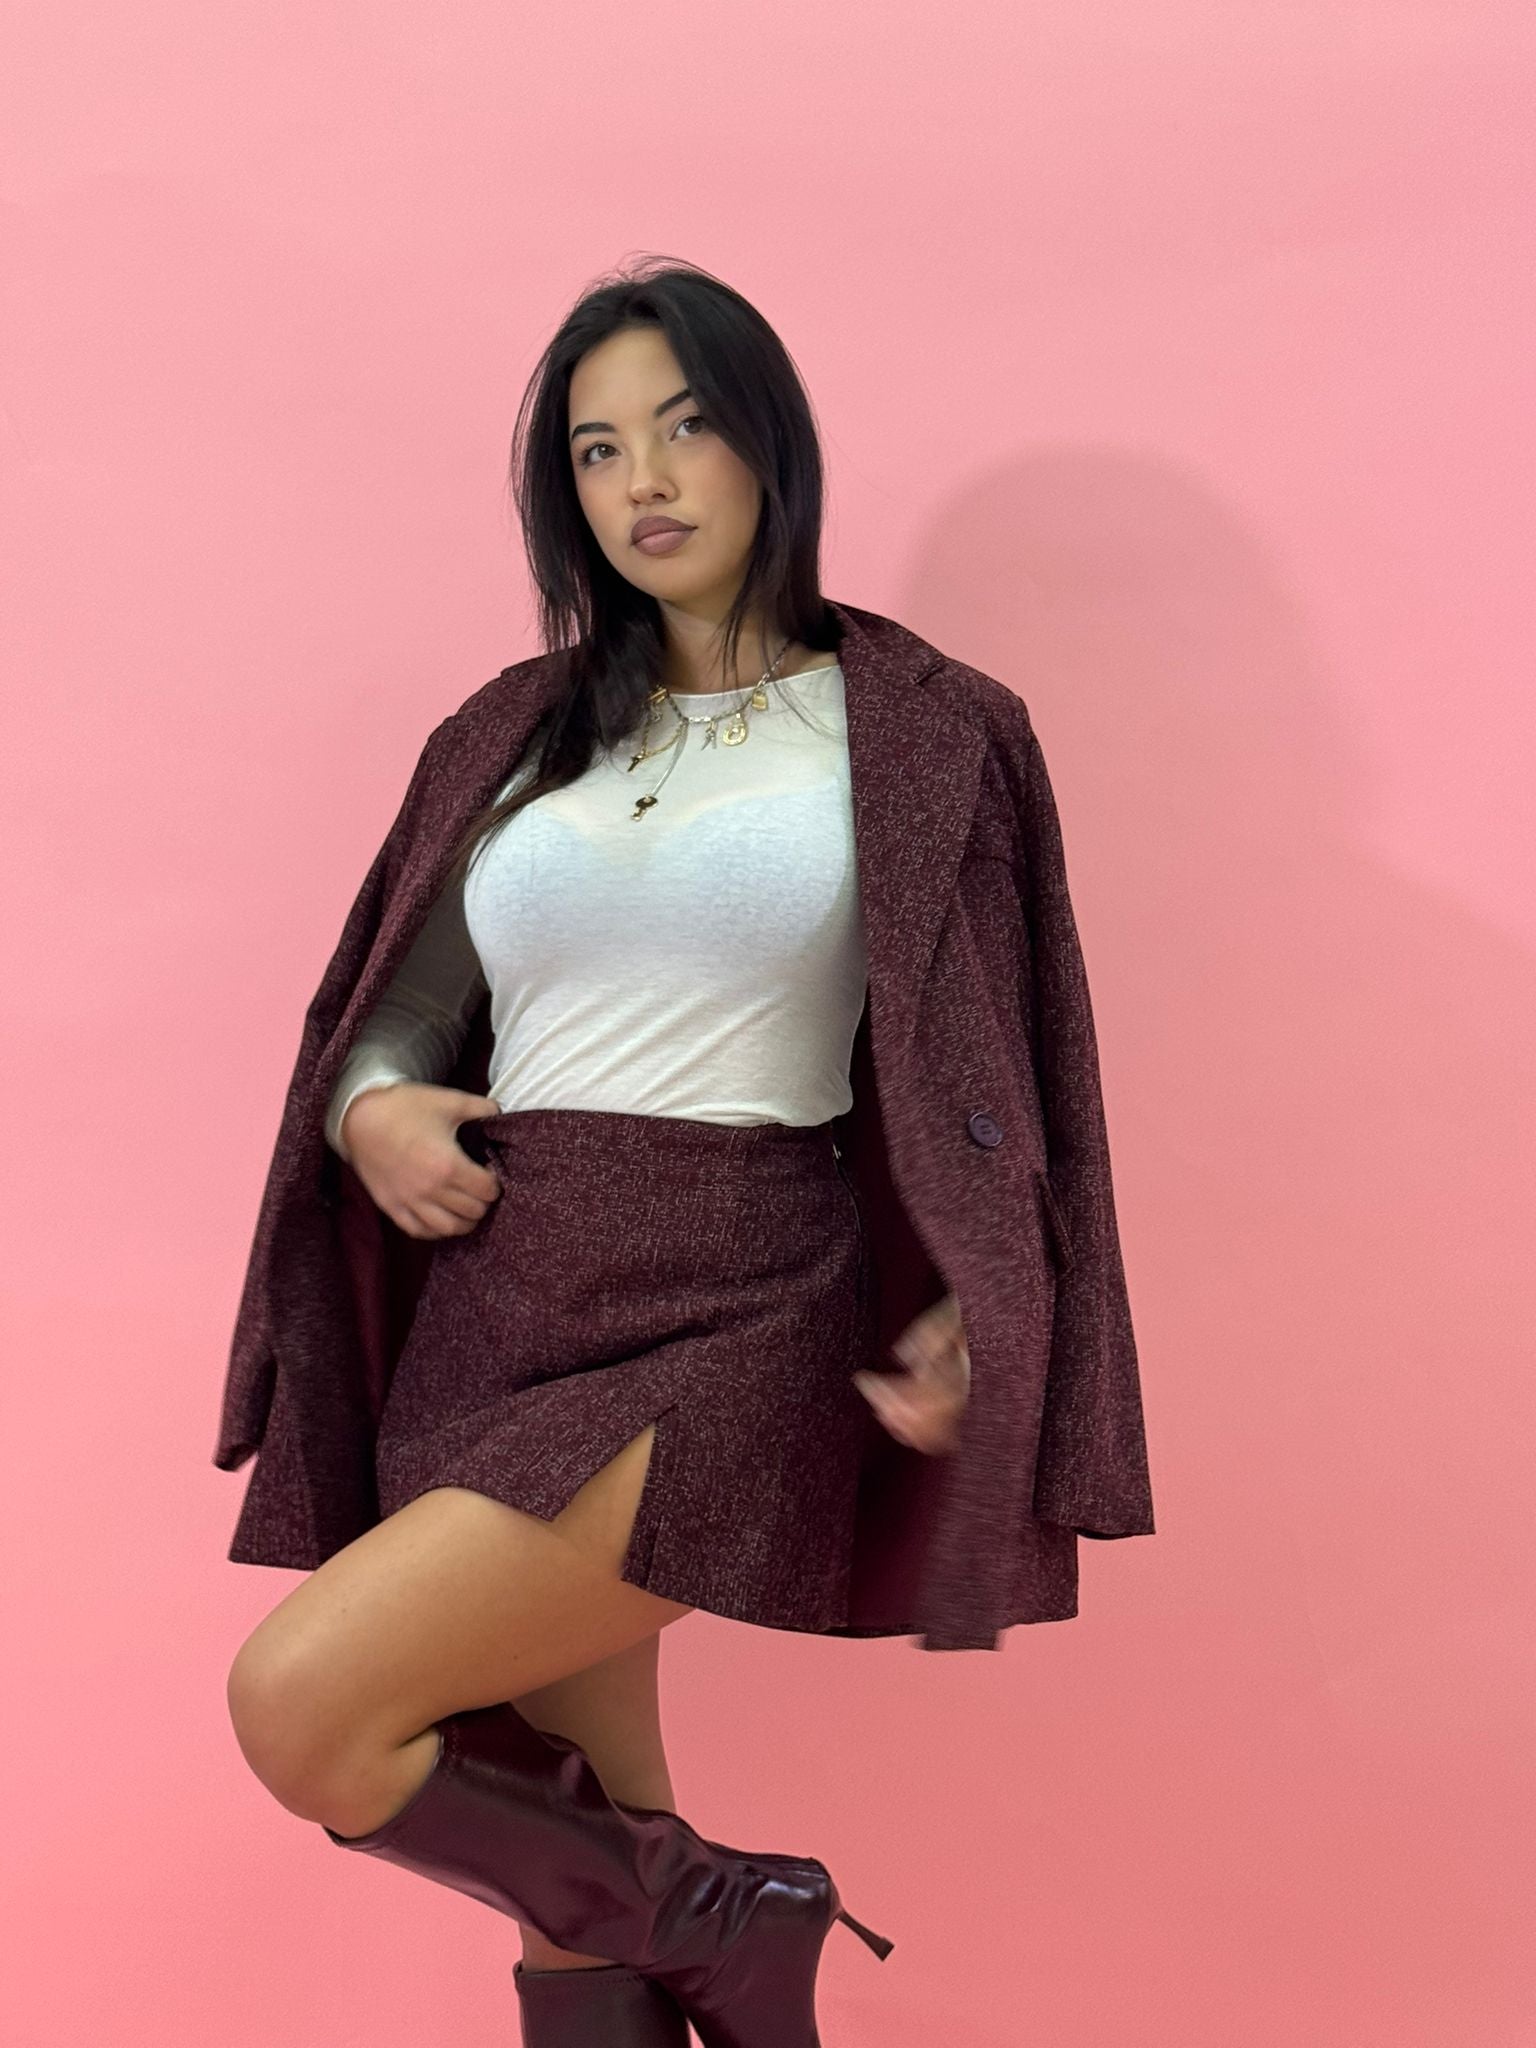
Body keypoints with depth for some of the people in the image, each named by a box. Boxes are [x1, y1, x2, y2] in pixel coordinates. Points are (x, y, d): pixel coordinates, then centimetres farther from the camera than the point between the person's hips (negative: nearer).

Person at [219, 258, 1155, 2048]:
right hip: (493, 1309, 5)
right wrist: (372, 1110, -3)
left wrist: (979, 1306, -11)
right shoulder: (530, 743, 15)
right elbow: (405, 1014, 20)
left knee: (304, 1703, -18)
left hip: (727, 1317, -5)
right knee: (571, 1862, 9)